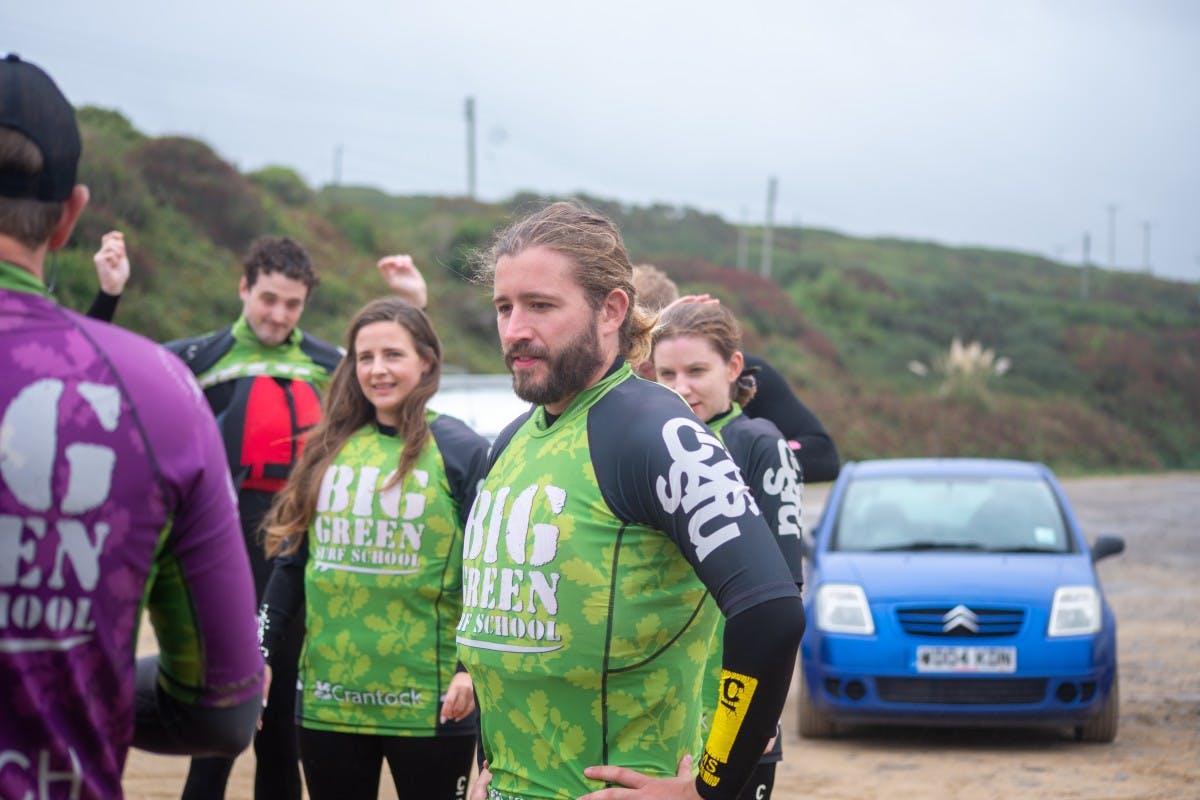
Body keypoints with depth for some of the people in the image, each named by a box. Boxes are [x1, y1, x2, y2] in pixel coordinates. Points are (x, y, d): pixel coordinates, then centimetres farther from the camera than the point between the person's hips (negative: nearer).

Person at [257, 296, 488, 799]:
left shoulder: (462, 451, -3)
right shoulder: (328, 448, 9)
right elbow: (292, 563, 14)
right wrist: (259, 653, 8)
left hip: (428, 702, -4)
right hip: (328, 698, 4)